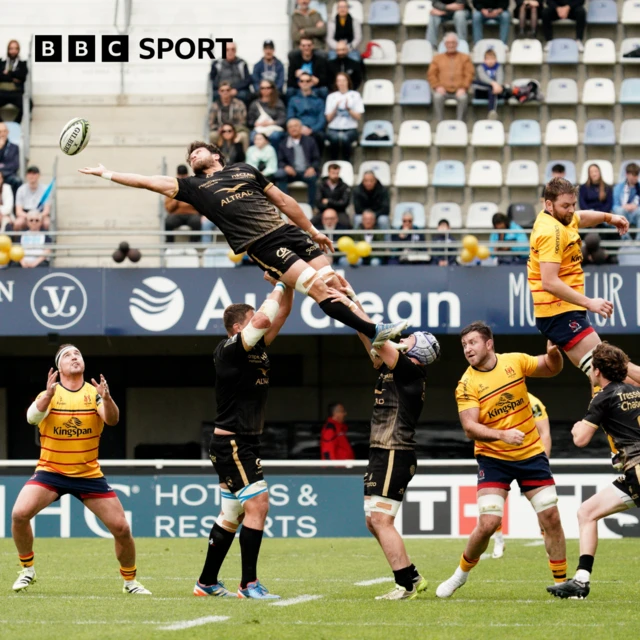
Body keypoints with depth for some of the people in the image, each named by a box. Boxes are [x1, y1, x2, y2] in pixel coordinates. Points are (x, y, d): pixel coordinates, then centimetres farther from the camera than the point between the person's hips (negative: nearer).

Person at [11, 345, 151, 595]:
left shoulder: (94, 393, -2)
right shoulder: (49, 394, -5)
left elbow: (112, 420, -19)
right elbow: (32, 417, -24)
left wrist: (106, 398, -39)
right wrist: (48, 395, -42)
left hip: (89, 474, 1)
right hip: (51, 471, -1)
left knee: (121, 528, -5)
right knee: (19, 513, -24)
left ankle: (130, 580, 18)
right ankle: (27, 569, -1)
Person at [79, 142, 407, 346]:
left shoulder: (245, 169, 21)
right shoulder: (195, 186, 14)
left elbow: (282, 200, 23)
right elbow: (149, 182, 12)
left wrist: (312, 230, 21)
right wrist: (106, 174, 9)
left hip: (287, 230, 4)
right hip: (261, 245, -3)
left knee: (334, 281, -5)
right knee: (317, 288, -19)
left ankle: (377, 346, -2)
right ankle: (374, 332, -18)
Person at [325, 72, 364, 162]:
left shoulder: (355, 95, 8)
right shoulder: (331, 97, 13)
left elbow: (358, 117, 3)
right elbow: (328, 118, 7)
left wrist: (348, 109, -13)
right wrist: (335, 108, -11)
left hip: (350, 129, -1)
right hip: (333, 129, 1)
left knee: (344, 138, -37)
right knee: (334, 138, -35)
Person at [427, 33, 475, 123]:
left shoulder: (464, 58, 16)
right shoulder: (438, 58, 19)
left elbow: (469, 74, 5)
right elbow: (431, 74, 12)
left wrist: (463, 88, -11)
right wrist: (437, 87, -6)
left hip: (458, 91, -1)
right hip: (443, 90, 1)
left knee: (463, 98, -35)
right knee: (437, 97, -34)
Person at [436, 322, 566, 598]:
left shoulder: (515, 362, -4)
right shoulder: (467, 385, -12)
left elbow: (552, 369, 10)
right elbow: (470, 427, -21)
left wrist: (554, 352, -13)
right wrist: (502, 435, -37)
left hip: (531, 454, 2)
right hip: (493, 459, -2)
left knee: (551, 517, -2)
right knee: (487, 524, -12)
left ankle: (562, 582, 11)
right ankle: (461, 574, 13)